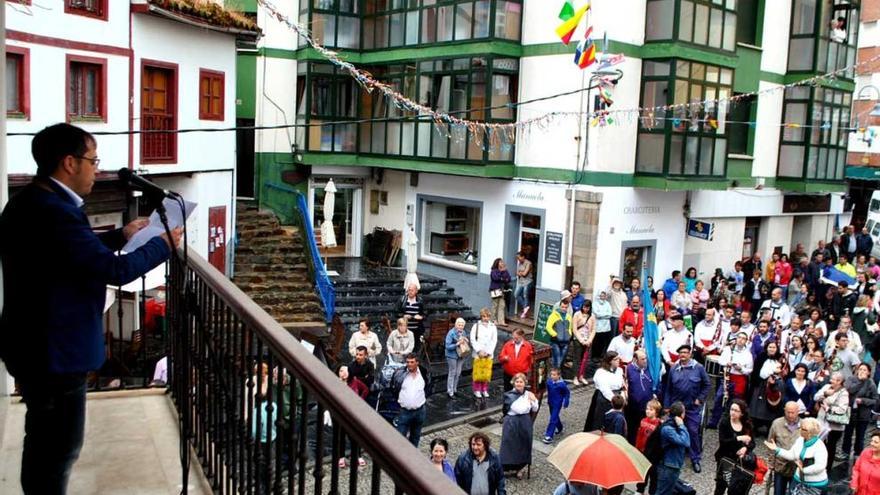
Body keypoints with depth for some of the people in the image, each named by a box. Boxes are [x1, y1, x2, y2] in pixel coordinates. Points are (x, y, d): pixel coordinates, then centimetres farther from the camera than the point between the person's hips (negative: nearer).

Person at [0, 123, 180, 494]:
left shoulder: (32, 202, 7)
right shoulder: (54, 212, -27)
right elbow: (116, 269, -26)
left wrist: (120, 235, 15)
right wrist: (163, 244, -12)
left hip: (36, 345, 11)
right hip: (53, 351, -11)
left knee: (44, 441, 24)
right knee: (59, 447, 5)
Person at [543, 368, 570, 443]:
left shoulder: (562, 384, -22)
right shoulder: (549, 382, -8)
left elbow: (567, 393, -9)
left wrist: (566, 402, -8)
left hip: (557, 404, -6)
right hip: (551, 403, 6)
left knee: (553, 419, -8)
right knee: (555, 417, 23)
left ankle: (549, 436, -6)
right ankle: (559, 428, 48)